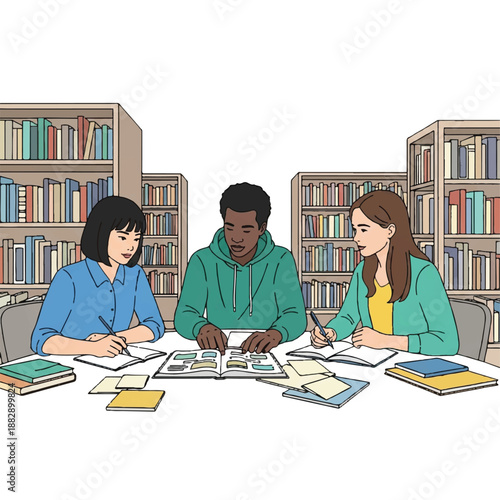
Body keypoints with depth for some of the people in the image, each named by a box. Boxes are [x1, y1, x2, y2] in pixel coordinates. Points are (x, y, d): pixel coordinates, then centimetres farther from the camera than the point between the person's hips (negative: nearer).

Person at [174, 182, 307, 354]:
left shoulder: (281, 260, -1)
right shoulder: (202, 261, 0)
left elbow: (295, 316, -9)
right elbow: (184, 316, -6)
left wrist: (276, 333, -32)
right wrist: (202, 328, -30)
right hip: (217, 353, 1)